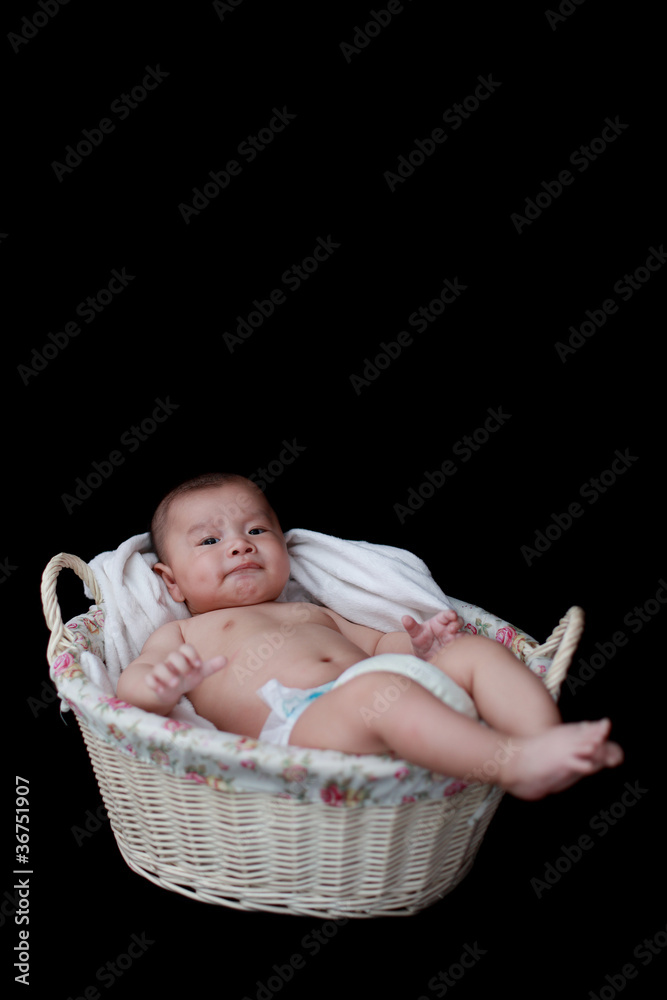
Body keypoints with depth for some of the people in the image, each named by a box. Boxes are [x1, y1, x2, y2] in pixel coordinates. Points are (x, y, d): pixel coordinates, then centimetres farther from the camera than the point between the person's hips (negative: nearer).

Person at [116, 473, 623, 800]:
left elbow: (376, 643, 35)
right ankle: (517, 764, -45)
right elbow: (131, 682, 6)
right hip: (297, 721, -7)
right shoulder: (185, 633, 22)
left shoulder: (310, 612, 39)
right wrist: (161, 684, -21)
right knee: (379, 689, -37)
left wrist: (418, 644, 11)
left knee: (476, 649, -7)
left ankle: (547, 738, -27)